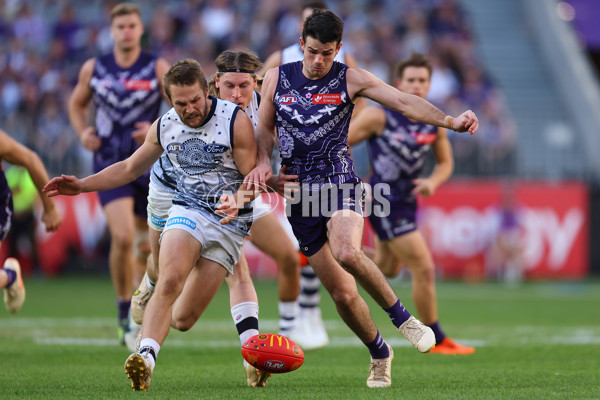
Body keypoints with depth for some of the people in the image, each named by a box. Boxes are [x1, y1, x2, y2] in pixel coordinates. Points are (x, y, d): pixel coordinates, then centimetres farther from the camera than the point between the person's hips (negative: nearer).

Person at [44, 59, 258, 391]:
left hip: (229, 222, -2)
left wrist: (238, 200, -31)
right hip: (187, 210, 2)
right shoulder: (164, 127, 2)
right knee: (170, 280, -30)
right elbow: (130, 168, 18)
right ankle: (146, 357, -36)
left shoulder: (236, 121, -11)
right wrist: (81, 185, 9)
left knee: (184, 319, -6)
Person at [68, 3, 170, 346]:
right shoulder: (94, 69, 2)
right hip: (110, 165, -1)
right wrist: (83, 132, 0)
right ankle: (124, 313, -5)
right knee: (122, 237, -20)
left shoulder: (158, 68, -3)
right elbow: (77, 104, 19)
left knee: (145, 246, 10)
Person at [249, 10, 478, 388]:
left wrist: (450, 121, -26)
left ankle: (402, 315, -14)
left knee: (346, 253, -35)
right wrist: (263, 161, -1)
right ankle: (380, 355, 25)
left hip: (340, 183, -3)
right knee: (342, 293, 1)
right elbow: (265, 127, 19)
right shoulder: (276, 78, 6)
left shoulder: (351, 79, -1)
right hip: (299, 191, 3)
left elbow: (404, 102, -10)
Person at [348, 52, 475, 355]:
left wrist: (433, 182, -9)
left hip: (406, 201, 8)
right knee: (424, 269, -9)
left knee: (388, 268, 25)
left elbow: (445, 162, 12)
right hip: (385, 203, -8)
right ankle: (436, 340, 4)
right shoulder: (379, 117, -17)